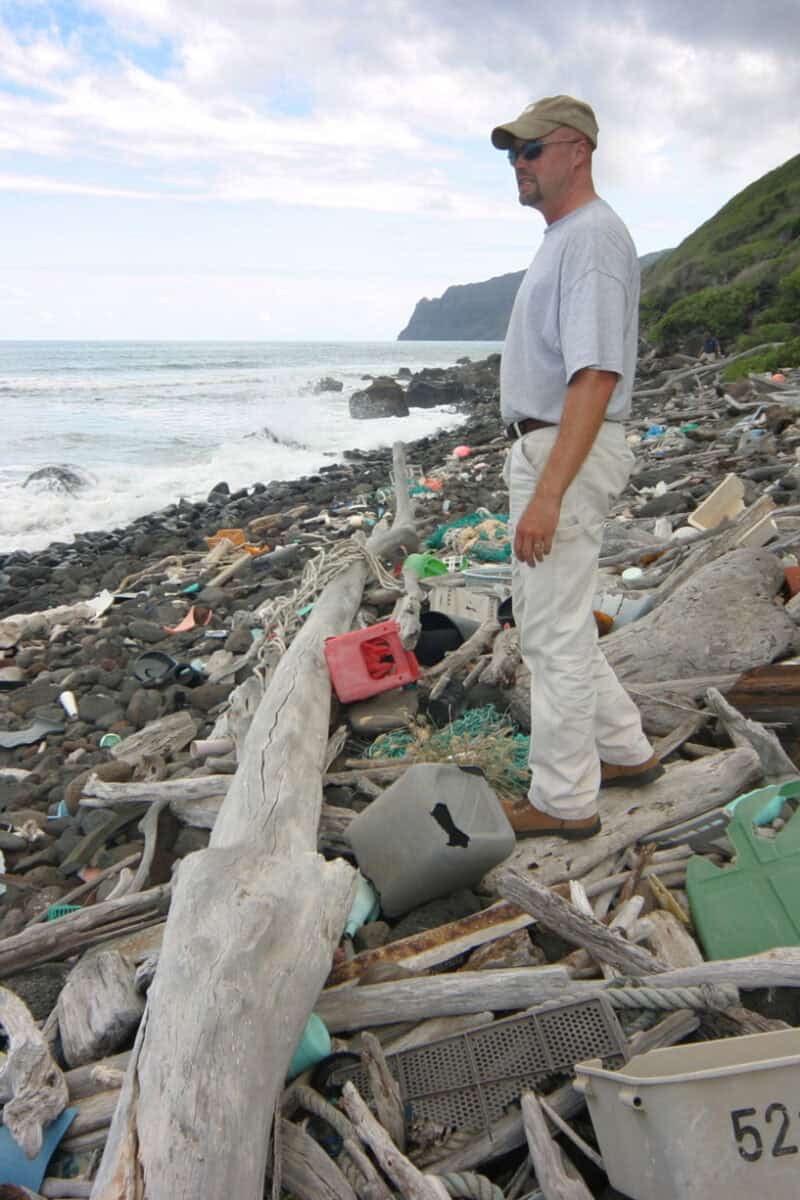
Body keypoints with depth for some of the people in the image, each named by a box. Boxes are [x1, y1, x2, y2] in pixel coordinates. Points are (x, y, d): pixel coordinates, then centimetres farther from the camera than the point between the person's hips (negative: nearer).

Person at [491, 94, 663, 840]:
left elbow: (595, 376, -25)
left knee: (554, 633, -3)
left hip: (568, 454, -11)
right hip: (544, 449, 11)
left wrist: (547, 494, -31)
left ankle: (563, 801, 13)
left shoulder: (592, 237, -14)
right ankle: (625, 751, 32)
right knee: (547, 619, 18)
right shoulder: (561, 238, 19)